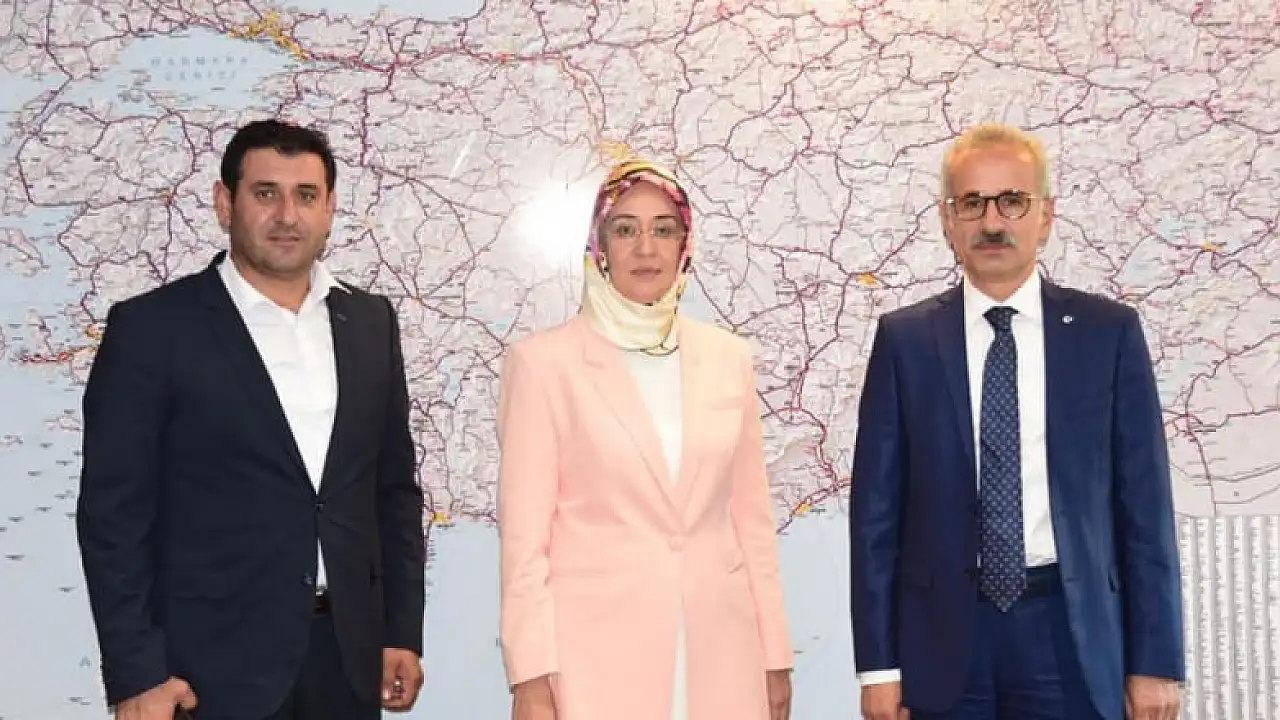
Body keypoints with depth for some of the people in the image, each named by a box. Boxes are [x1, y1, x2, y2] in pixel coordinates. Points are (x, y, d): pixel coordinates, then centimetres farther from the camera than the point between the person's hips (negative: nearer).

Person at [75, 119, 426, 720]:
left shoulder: (370, 321, 7)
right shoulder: (152, 327, -6)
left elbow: (394, 488, 10)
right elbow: (114, 512, -7)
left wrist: (403, 633, 7)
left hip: (348, 654, 4)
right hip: (214, 667, -4)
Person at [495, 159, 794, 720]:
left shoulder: (730, 358, 7)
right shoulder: (544, 360, -4)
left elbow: (751, 517, 10)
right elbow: (524, 532, -5)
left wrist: (774, 653, 9)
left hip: (718, 652, 3)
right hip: (596, 657, -3)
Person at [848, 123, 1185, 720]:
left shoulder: (1108, 331, 1)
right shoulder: (904, 339, 1)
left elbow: (1144, 501, 1)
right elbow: (878, 506, 0)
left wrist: (1155, 661, -2)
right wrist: (879, 663, -3)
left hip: (1071, 632, 0)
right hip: (945, 635, 0)